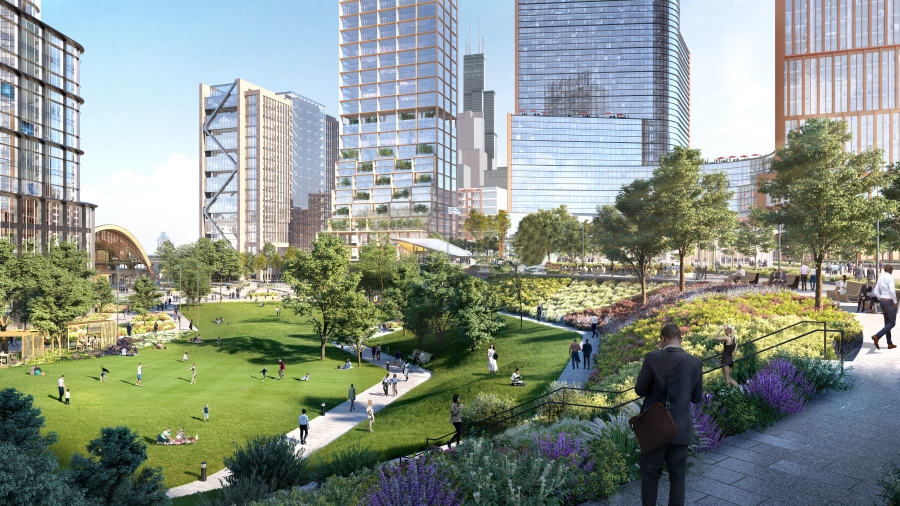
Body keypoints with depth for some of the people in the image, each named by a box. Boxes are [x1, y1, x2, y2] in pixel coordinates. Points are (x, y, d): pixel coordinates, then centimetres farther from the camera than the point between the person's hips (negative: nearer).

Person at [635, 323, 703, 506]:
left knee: (650, 475, 13)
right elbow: (697, 398, 3)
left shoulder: (653, 358, -15)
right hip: (681, 428, 3)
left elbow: (640, 390, -8)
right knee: (677, 476, 18)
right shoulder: (694, 362, -5)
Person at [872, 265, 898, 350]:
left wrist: (881, 299, 14)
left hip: (882, 301, 8)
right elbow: (892, 290, -23)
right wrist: (895, 301, -15)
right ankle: (877, 336, -19)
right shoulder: (890, 277, -13)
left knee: (887, 322, 13)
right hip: (889, 302, -8)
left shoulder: (880, 278, 10)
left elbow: (875, 292, 11)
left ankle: (890, 344, 19)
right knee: (892, 323, -3)